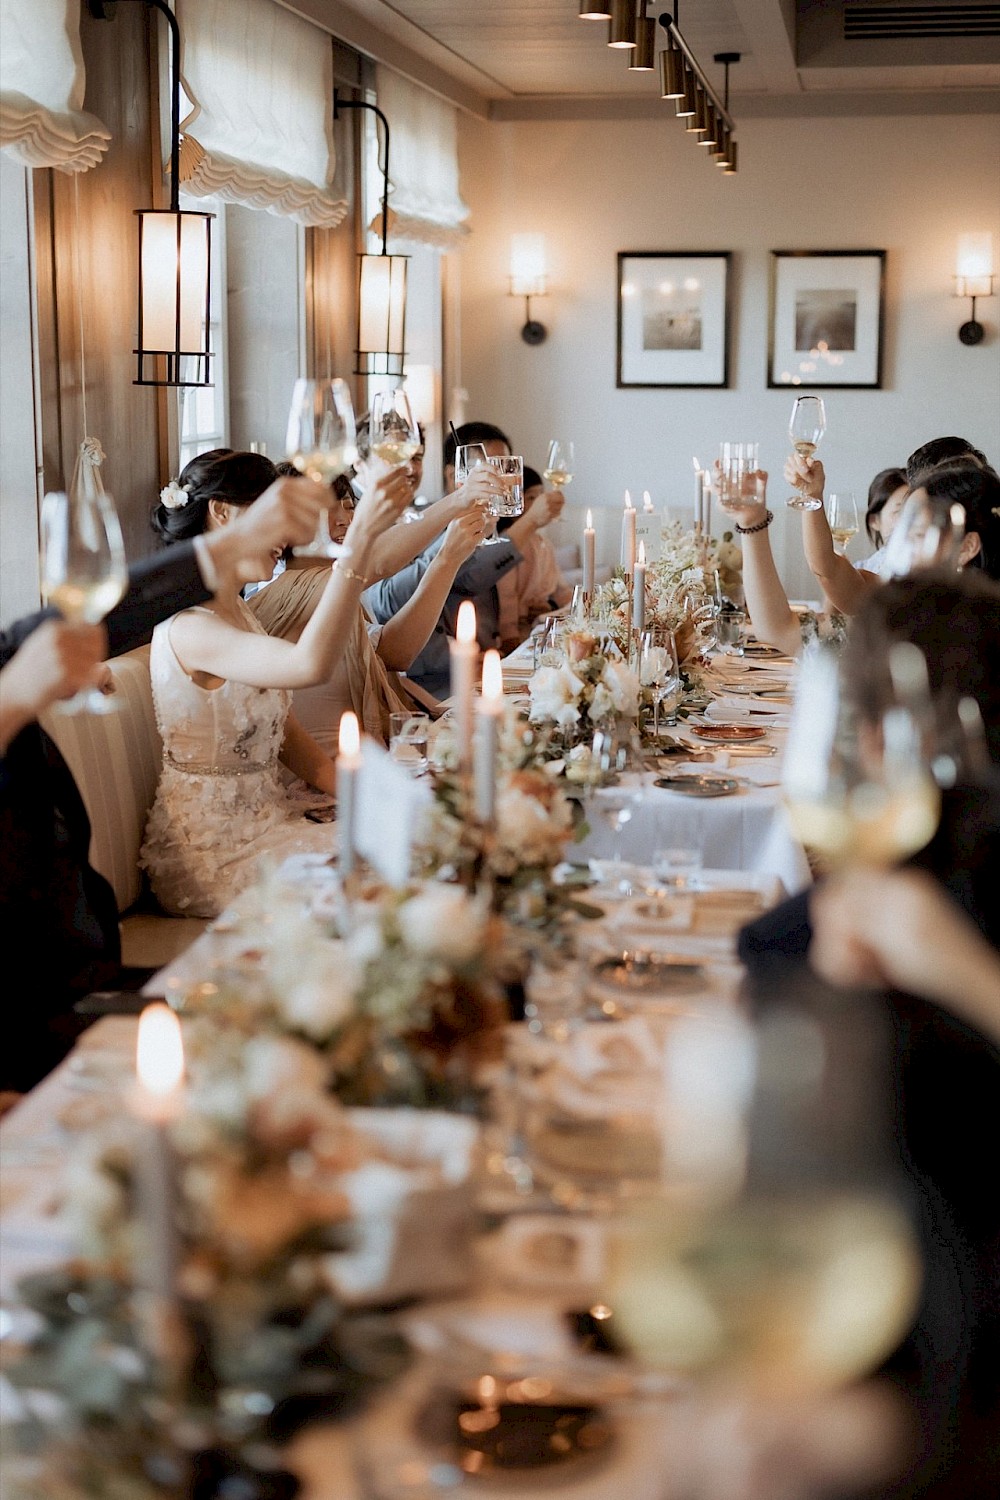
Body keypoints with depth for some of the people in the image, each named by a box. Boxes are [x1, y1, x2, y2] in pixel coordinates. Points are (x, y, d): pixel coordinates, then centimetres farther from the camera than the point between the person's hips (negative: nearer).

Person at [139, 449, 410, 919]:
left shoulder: (238, 611, 12)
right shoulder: (187, 629, -20)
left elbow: (285, 732, 12)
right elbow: (309, 664, -38)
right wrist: (361, 537, -41)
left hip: (262, 819, 9)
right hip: (212, 853, -9)